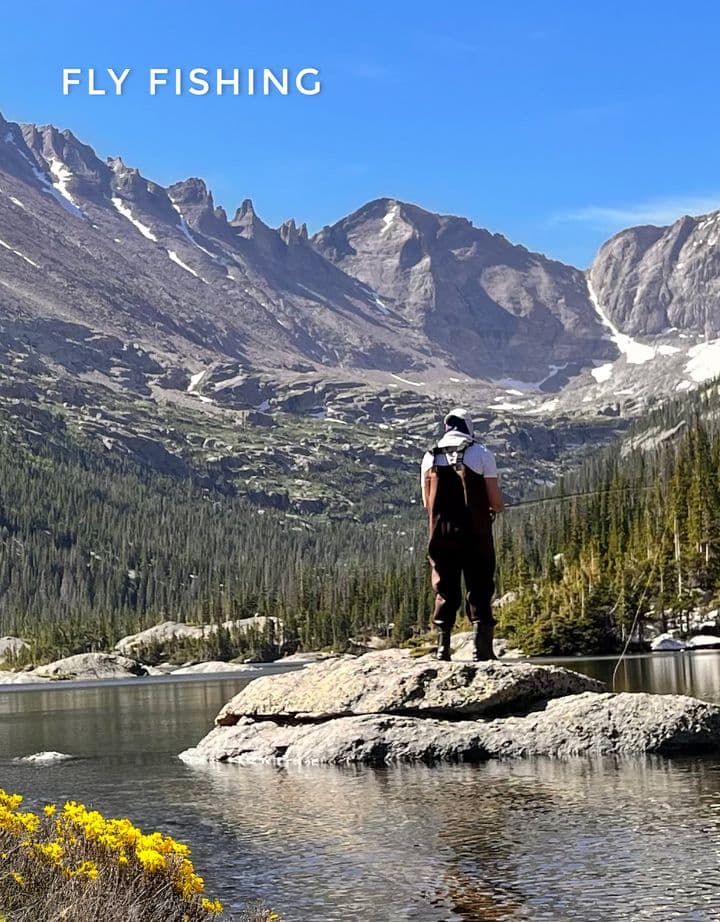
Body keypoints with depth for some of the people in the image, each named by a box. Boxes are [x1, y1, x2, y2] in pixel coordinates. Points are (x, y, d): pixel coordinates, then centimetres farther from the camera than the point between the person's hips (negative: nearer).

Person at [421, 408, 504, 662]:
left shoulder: (430, 457, 6)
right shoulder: (481, 454, -3)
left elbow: (427, 501, 9)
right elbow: (496, 502, -5)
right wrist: (495, 508, 17)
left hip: (441, 535, 3)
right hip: (476, 534, -2)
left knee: (445, 591, 10)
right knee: (479, 590, 4)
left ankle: (442, 646, 5)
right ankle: (482, 647, -3)